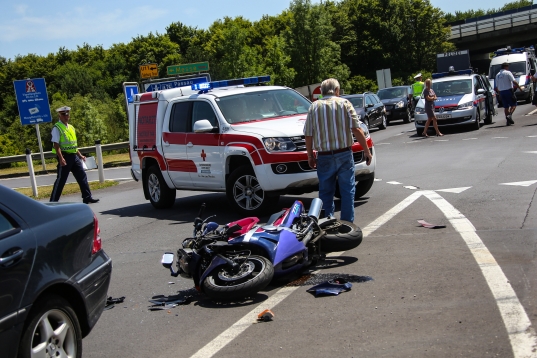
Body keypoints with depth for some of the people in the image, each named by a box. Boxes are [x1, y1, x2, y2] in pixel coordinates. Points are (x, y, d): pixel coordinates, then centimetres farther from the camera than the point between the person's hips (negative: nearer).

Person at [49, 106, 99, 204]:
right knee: (61, 180, -3)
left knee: (82, 176, 6)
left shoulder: (71, 127, 16)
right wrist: (61, 158, -25)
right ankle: (53, 201, 5)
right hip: (65, 157, -7)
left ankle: (87, 197, 12)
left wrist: (80, 155, 18)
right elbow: (56, 145, -16)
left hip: (74, 156, 7)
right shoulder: (57, 128, -8)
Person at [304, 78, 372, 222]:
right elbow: (356, 129, -6)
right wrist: (367, 151, -1)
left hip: (324, 157, 1)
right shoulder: (344, 103, 0)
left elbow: (308, 135, 3)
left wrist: (310, 156, 14)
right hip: (344, 155, -1)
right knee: (348, 191, 6)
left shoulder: (314, 107, 4)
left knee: (326, 193, 11)